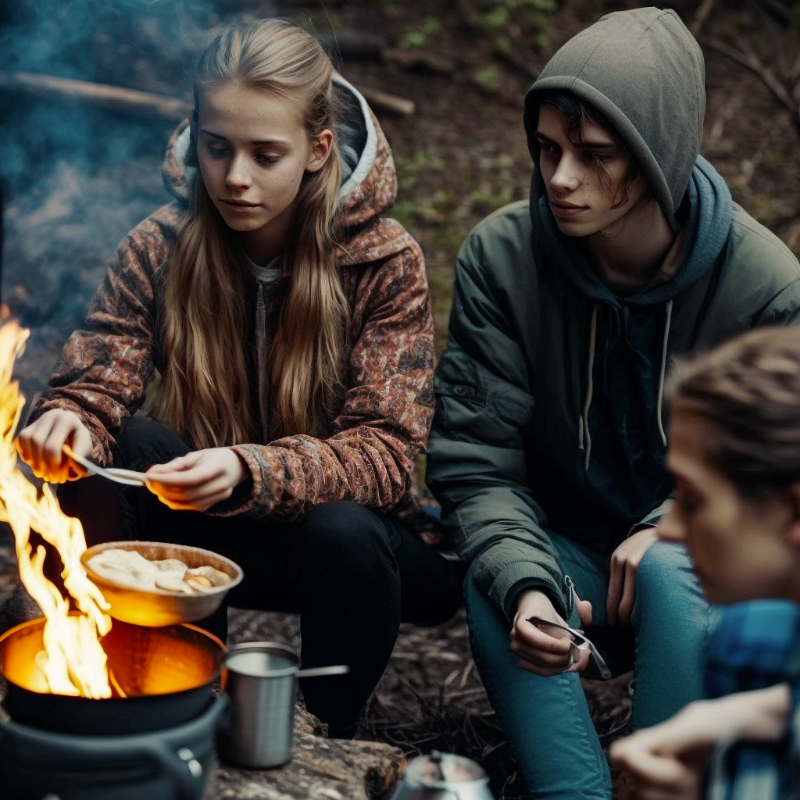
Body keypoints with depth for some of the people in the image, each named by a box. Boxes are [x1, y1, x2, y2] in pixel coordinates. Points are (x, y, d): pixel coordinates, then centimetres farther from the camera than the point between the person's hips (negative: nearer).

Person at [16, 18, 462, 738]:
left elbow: (384, 452, -23)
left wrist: (249, 472, -42)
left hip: (338, 523, -2)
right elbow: (93, 387, -11)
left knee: (345, 536, -36)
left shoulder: (385, 263, -15)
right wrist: (68, 423, -37)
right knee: (99, 449, -26)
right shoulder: (159, 248, -8)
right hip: (199, 528, 2)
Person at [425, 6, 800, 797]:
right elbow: (474, 463, -15)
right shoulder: (500, 257, -15)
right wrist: (524, 583, -35)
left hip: (700, 565, -1)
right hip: (567, 548, 1)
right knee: (492, 587, -30)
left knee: (667, 571, -34)